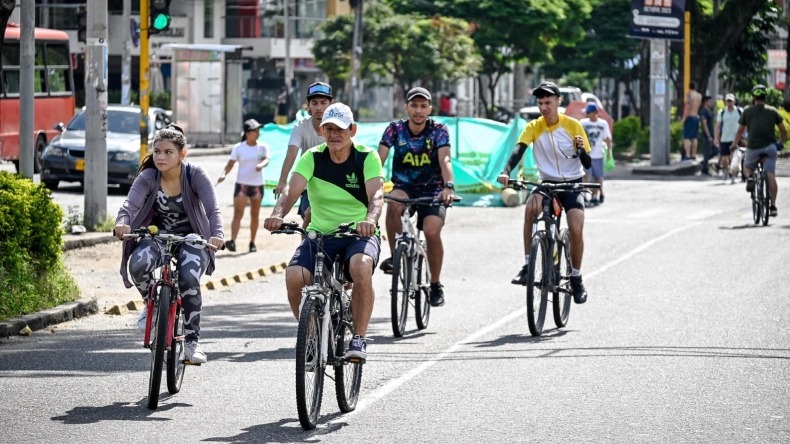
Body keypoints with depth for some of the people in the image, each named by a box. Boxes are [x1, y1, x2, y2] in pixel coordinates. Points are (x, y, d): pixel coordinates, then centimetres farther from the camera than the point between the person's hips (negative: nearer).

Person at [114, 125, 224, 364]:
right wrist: (122, 223, -52)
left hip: (191, 238, -1)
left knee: (189, 279, -30)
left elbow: (213, 209, -26)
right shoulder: (148, 177, -13)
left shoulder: (195, 175, -15)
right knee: (138, 265, -32)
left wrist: (217, 234, -47)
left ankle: (191, 341, -13)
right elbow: (130, 204, -28)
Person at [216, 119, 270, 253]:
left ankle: (252, 243, 21)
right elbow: (231, 163, -4)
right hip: (242, 184, -2)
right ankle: (232, 241, -24)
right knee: (238, 214, -14)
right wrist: (224, 174, -22)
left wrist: (261, 165, -36)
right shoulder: (239, 148, 0)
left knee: (254, 215, 9)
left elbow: (266, 160, -12)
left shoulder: (262, 147, 3)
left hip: (257, 185, 2)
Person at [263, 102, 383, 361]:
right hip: (319, 234, 2)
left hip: (359, 234, -2)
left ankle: (359, 338, -19)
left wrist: (370, 220, -44)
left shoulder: (367, 158, -6)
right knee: (294, 276, -26)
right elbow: (292, 190, -16)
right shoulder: (312, 158, -1)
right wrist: (278, 214, -38)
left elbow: (376, 195, -21)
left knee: (361, 267, -37)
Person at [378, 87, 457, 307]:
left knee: (432, 231, -24)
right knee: (394, 204, -35)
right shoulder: (395, 129, -6)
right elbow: (379, 159, -17)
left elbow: (445, 160, -24)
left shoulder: (438, 130, -9)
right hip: (404, 187, 1)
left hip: (433, 190, -1)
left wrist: (448, 186, -42)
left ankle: (436, 285, -4)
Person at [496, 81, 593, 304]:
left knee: (576, 229, -21)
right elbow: (518, 150, -21)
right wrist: (506, 172, -40)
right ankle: (527, 266, -26)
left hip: (572, 184, -1)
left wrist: (582, 149, -27)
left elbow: (588, 164, -4)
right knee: (531, 206, -32)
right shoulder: (533, 127, -4)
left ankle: (576, 278, 3)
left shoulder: (573, 126, -7)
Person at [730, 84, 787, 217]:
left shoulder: (747, 111, 7)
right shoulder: (772, 111, 10)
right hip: (770, 146, 1)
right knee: (771, 175, 1)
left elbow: (740, 132, 11)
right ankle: (773, 206, -6)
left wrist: (733, 145, 25)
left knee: (747, 167, 25)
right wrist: (782, 142, 30)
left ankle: (749, 177, -9)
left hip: (753, 147, 0)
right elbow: (783, 130, 13)